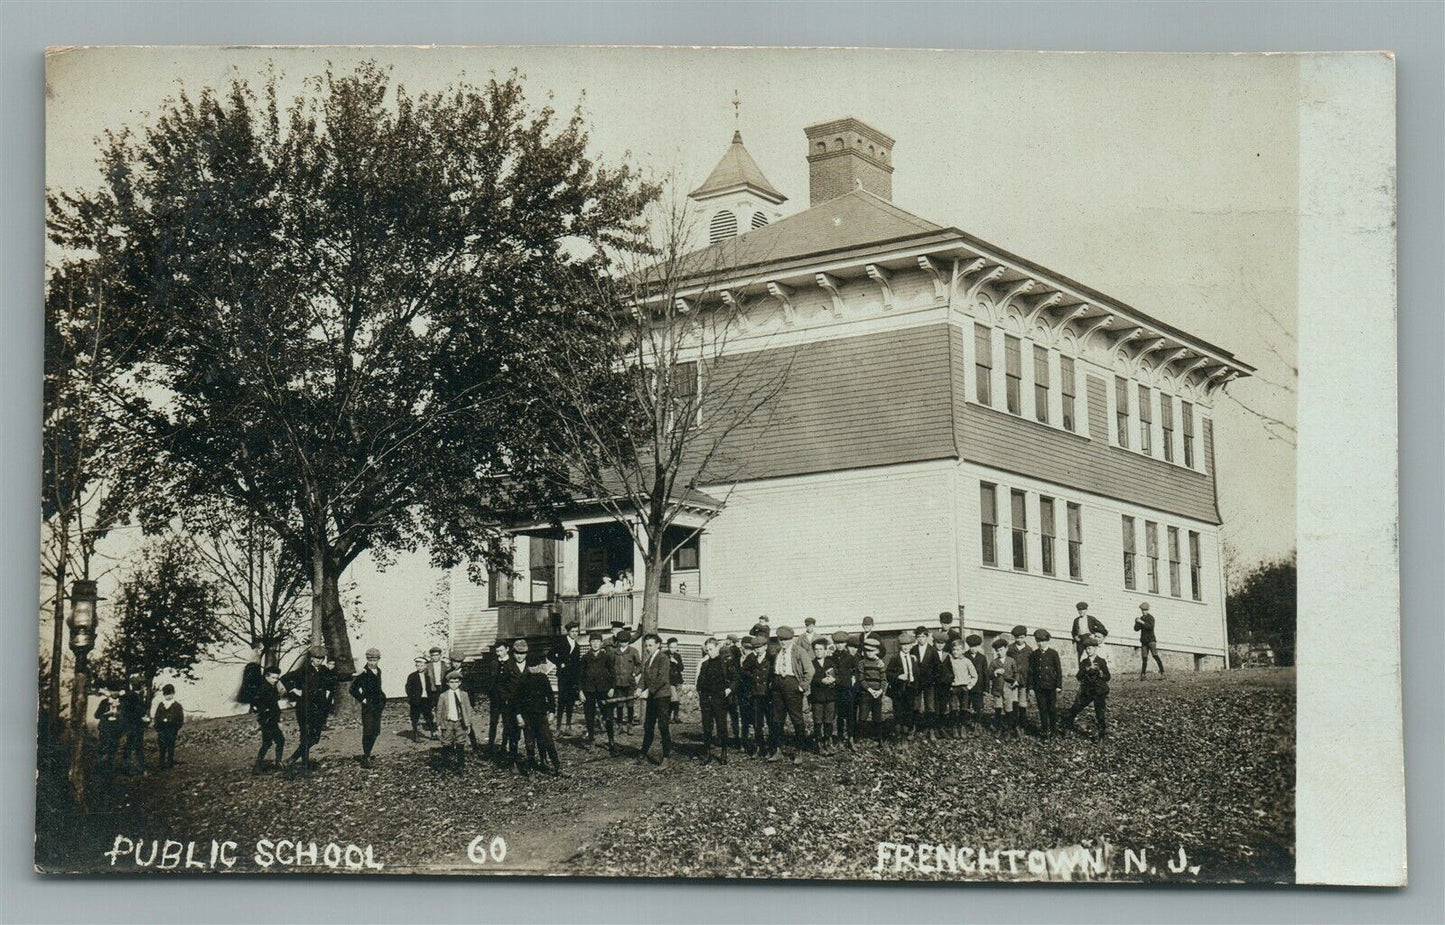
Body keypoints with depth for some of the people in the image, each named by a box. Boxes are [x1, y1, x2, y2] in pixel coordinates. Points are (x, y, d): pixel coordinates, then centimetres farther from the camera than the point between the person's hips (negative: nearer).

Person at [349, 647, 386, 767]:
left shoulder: (378, 671, 10)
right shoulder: (363, 673, -13)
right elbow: (353, 690, -14)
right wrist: (362, 700, -12)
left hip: (377, 706, 7)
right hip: (368, 706, -7)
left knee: (375, 732, 9)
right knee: (368, 732, -8)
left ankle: (367, 755, 19)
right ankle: (366, 758, -2)